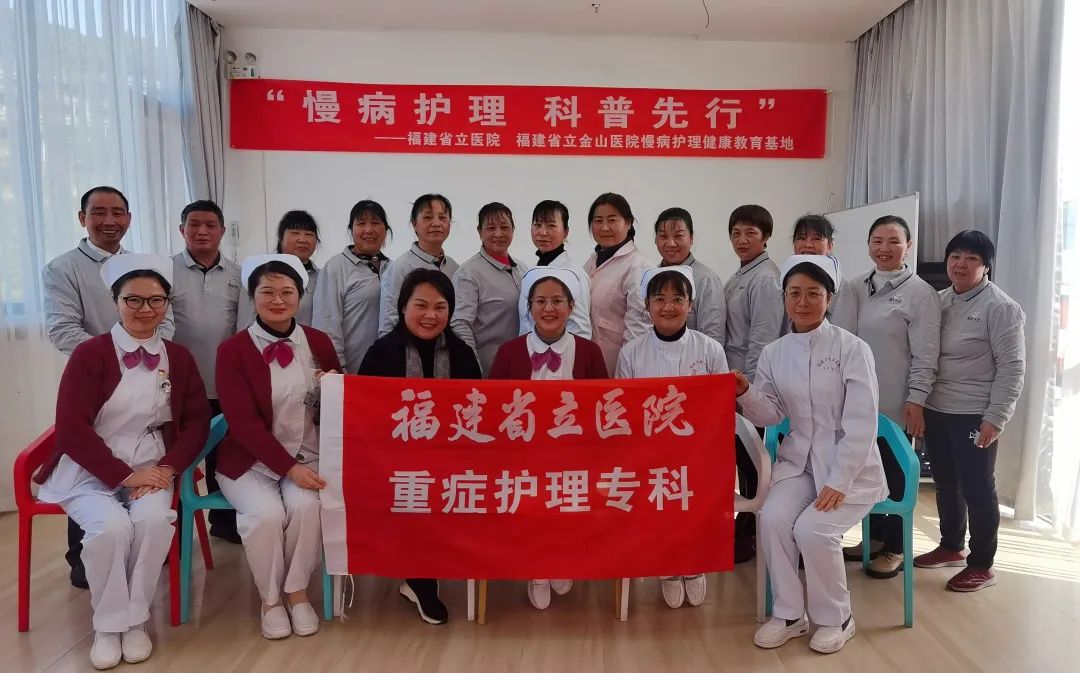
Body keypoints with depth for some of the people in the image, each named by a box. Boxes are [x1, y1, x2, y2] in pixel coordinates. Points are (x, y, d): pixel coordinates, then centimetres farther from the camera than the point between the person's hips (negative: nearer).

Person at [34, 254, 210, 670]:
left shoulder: (178, 358, 5)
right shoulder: (90, 354, -6)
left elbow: (197, 422, 5)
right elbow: (71, 430, -11)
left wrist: (167, 468, -11)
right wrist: (124, 476, -15)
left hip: (152, 469, 2)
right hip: (91, 471, -2)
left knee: (154, 520, -27)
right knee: (112, 526, -29)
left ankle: (135, 621, -5)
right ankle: (108, 625, -3)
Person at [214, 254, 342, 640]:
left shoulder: (319, 343, 3)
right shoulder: (233, 350, -6)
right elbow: (243, 422, -13)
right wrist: (289, 467, -21)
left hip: (308, 453, 2)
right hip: (251, 459, -2)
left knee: (306, 505, -26)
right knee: (266, 513, -27)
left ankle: (297, 592, -1)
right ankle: (270, 599, 1)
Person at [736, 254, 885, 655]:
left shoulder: (852, 348, -11)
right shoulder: (774, 353, 2)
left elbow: (862, 424, -14)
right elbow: (771, 414, 4)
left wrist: (838, 483, -19)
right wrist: (746, 395, -18)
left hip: (851, 466, -4)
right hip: (798, 461, 4)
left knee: (812, 529, -23)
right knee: (771, 519, -20)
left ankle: (835, 619, 4)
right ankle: (789, 615, 1)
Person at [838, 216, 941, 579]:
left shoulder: (920, 293, -7)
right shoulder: (856, 286, 6)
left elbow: (925, 355, -9)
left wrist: (916, 402, -14)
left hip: (896, 404, -5)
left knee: (895, 474, 6)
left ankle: (895, 548, 20)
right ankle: (873, 537, 30)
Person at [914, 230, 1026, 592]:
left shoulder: (1000, 308, -9)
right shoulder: (938, 301, 9)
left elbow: (1012, 368, -12)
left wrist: (995, 418, -18)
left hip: (975, 415, -6)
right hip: (937, 410, 6)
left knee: (977, 488, 2)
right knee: (945, 483, 17)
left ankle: (981, 565, 15)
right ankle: (951, 546, 33)